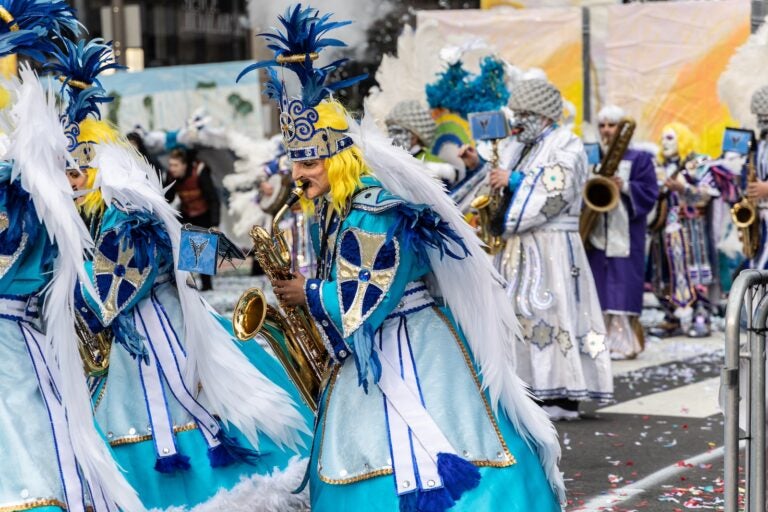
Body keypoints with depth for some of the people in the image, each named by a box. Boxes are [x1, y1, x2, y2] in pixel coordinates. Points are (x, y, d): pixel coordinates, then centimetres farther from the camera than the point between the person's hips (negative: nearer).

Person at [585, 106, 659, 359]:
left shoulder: (639, 159, 4)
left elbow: (650, 192, -4)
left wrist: (625, 186, -18)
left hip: (625, 235, -4)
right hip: (595, 235, 4)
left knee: (622, 289, -7)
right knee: (598, 291, 2)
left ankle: (624, 343, -4)